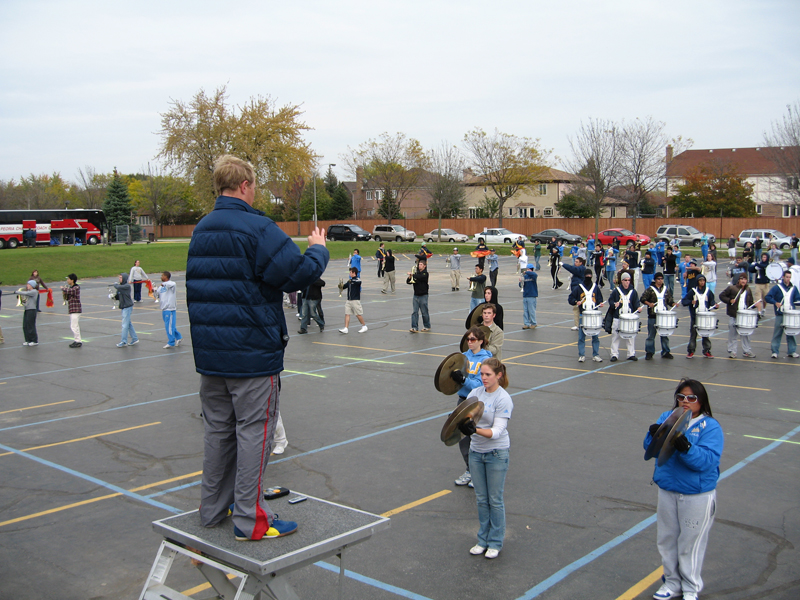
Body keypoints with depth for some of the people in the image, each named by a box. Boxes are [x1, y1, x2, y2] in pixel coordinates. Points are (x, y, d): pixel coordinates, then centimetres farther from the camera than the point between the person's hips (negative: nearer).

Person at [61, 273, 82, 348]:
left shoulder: (76, 287, -12)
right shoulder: (71, 288, 17)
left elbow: (70, 291, -32)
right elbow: (67, 298, 23)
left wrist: (63, 289, -13)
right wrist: (65, 294, 2)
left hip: (75, 310, -10)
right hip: (72, 310, 10)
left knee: (74, 326, -11)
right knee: (73, 326, 14)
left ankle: (78, 341, -7)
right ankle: (76, 340, 20)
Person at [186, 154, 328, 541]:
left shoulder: (200, 230, 12)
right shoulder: (257, 228, -16)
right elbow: (298, 273, -20)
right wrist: (318, 250, -2)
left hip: (209, 352, 8)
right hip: (252, 353, -8)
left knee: (219, 429, 17)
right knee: (253, 431, 0)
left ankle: (213, 507, 28)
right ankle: (250, 519, 6)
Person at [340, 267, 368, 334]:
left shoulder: (357, 280, -8)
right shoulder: (349, 281, 15)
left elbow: (359, 282, -31)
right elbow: (344, 286, 19)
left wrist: (351, 281, -50)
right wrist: (341, 286, -5)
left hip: (355, 300, -7)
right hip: (348, 300, 7)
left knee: (358, 314, 0)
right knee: (347, 314, 0)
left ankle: (364, 326, 16)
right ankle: (346, 328, -1)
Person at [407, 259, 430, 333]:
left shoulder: (425, 274, -5)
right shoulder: (416, 273, 11)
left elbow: (420, 277, -26)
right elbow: (408, 282, 8)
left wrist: (412, 274, -23)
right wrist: (409, 278, -12)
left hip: (423, 295, -5)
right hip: (416, 295, 5)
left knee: (424, 312, 3)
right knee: (414, 312, -3)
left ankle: (427, 326, 18)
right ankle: (414, 327, -4)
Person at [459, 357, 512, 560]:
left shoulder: (503, 399, -15)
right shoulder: (475, 393, 1)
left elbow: (497, 431, -22)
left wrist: (476, 430, -37)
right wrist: (461, 423, -25)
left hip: (496, 454, -5)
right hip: (476, 452, 5)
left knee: (495, 500, 6)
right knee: (481, 498, 13)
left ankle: (495, 543, 21)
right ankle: (483, 540, 27)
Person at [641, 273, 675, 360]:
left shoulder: (665, 290, 12)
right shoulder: (650, 289, -1)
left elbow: (669, 300, 15)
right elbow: (643, 299, -4)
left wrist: (673, 304, -5)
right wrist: (649, 303, -21)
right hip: (653, 316, -3)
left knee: (665, 335, 8)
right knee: (651, 335, 2)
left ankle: (665, 352, 18)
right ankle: (649, 352, 9)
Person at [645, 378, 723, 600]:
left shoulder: (710, 427, -12)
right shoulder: (667, 418, 1)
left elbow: (706, 461, -23)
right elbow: (650, 448, -3)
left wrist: (685, 447, -39)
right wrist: (654, 435, -25)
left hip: (697, 496, -4)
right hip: (667, 490, 4)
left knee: (691, 542, 9)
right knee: (666, 539, 16)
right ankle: (672, 582, 35)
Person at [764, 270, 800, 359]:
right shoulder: (777, 287, 0)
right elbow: (767, 297, -5)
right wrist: (775, 303, -20)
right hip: (780, 315, -3)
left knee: (791, 333, 5)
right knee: (777, 333, 0)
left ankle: (792, 351, 12)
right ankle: (774, 352, 5)